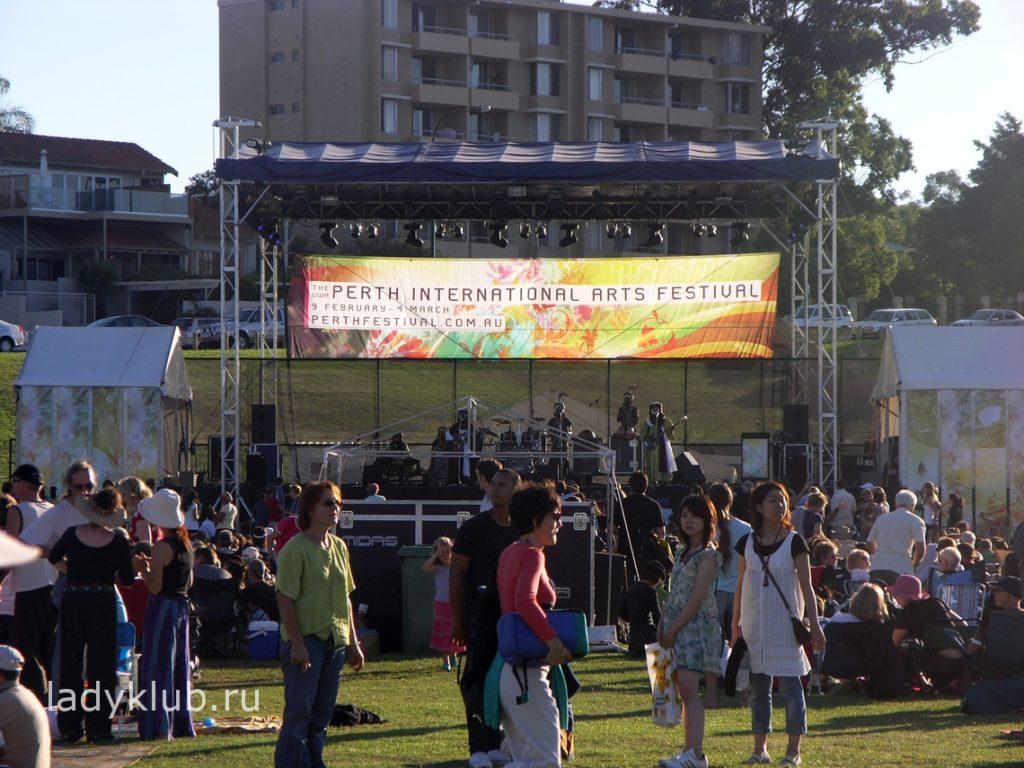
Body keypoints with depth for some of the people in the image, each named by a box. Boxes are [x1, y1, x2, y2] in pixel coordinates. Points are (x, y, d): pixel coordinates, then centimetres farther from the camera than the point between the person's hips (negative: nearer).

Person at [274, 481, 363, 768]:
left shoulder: (339, 547, 12)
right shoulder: (296, 548, -11)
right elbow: (285, 599, -14)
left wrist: (353, 643, 16)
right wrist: (297, 644, -19)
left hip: (335, 641, 7)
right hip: (306, 639, -7)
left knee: (322, 715, 11)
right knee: (298, 715, -8)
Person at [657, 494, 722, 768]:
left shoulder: (708, 555, -9)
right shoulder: (682, 551, 17)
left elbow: (698, 598, -15)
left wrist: (673, 628, -14)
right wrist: (662, 625, 11)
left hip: (696, 625, -8)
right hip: (675, 627, 8)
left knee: (688, 688, -17)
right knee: (684, 690, 7)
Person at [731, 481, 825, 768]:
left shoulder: (794, 542, -2)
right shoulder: (747, 543, 7)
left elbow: (806, 586, -3)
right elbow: (741, 586, 13)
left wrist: (814, 624, -9)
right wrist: (736, 624, 13)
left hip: (785, 621, -3)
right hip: (755, 623, 3)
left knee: (790, 685, -4)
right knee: (758, 687, 6)